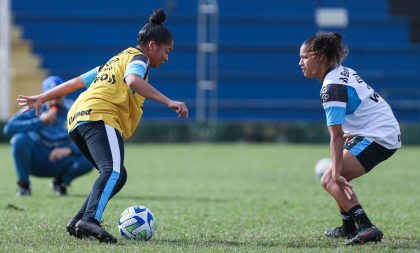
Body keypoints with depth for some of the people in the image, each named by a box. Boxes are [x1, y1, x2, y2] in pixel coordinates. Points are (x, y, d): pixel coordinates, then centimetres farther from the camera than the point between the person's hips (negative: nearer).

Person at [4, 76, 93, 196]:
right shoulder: (34, 110, -10)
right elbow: (8, 128, -25)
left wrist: (69, 149, -33)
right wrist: (40, 121, -31)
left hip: (60, 163, 1)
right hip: (36, 162, -1)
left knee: (89, 160, -25)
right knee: (20, 139, -31)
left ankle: (60, 181, 6)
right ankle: (23, 184, -10)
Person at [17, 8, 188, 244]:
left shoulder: (115, 61, 33)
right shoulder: (138, 58, 6)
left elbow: (76, 82, 36)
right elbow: (133, 81, -18)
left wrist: (41, 98, 43)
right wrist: (169, 102, -24)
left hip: (77, 119, 10)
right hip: (100, 117, -10)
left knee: (118, 175, 15)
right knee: (114, 170, -27)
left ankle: (78, 222, 4)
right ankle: (90, 220, -48)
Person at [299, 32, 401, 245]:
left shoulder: (331, 87, -18)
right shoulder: (343, 72, 10)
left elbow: (336, 135, -26)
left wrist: (336, 174, -29)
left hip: (379, 137, -10)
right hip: (387, 131, 10)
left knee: (329, 181, -18)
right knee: (336, 175, 24)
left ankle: (366, 228, -29)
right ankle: (349, 228, 32)